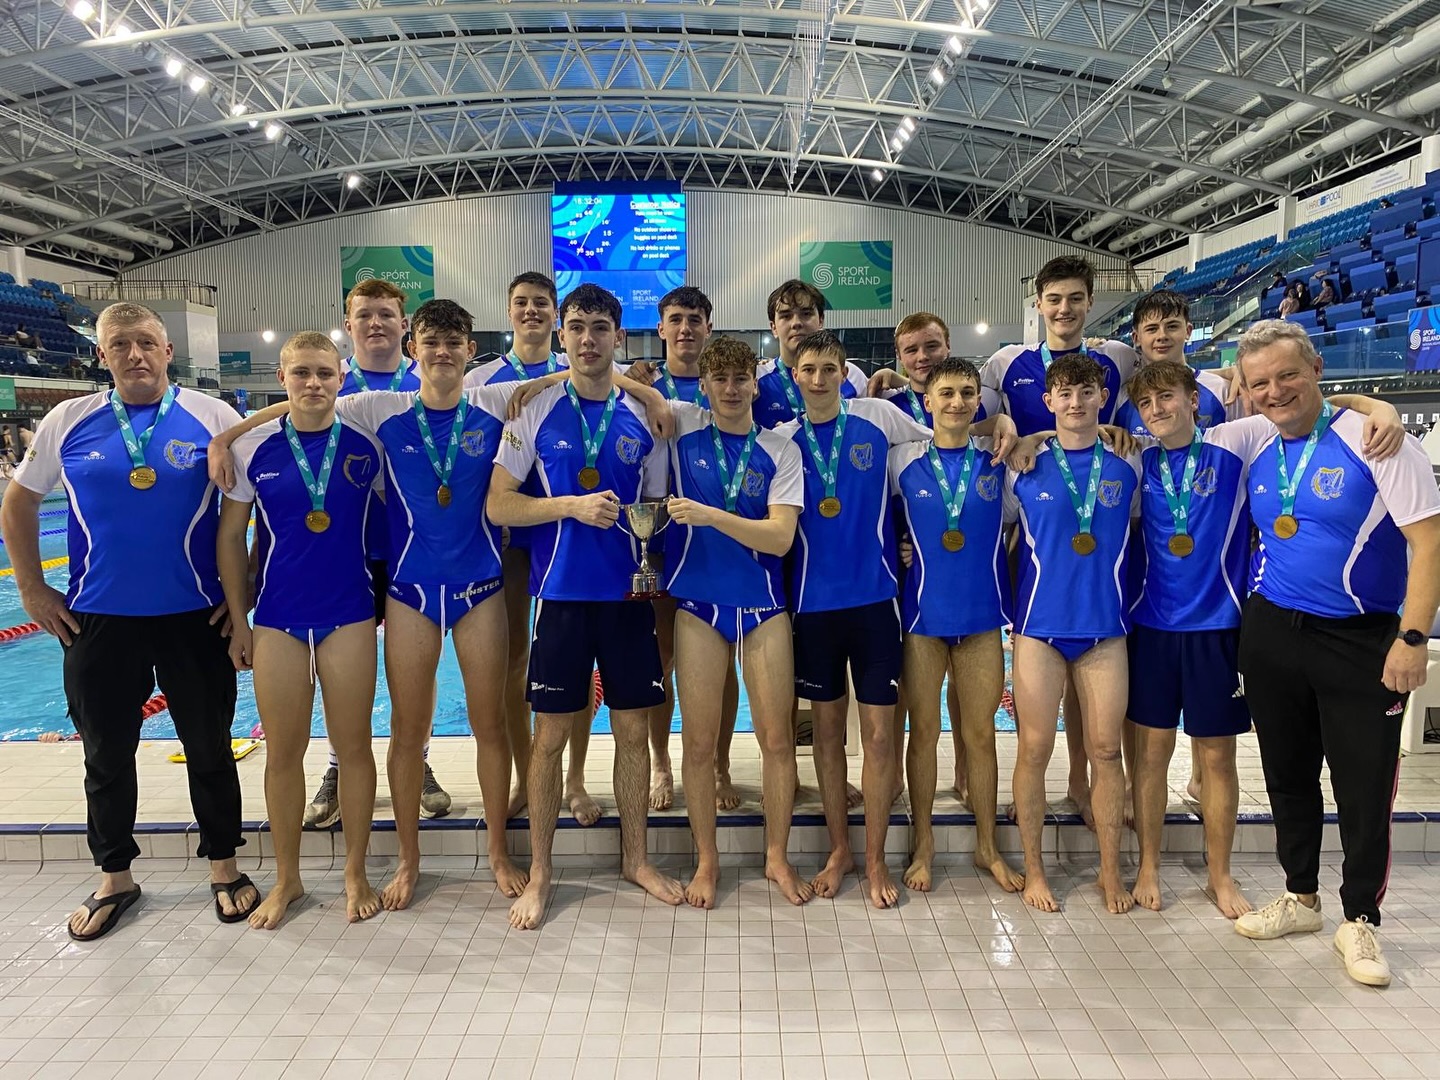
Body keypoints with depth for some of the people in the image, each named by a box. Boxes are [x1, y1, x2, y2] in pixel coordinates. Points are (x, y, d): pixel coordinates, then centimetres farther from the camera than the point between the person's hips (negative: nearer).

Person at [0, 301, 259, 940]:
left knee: (209, 748, 9)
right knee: (106, 755, 13)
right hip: (98, 620, 2)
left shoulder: (212, 417, -3)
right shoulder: (70, 421, 2)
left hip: (196, 618, -2)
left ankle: (223, 866, 27)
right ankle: (114, 877, 32)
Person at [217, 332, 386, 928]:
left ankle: (356, 873, 23)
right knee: (283, 752, 9)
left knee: (354, 747, 6)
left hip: (350, 619, 0)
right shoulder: (253, 448, -1)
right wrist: (238, 620, 4)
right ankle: (286, 878, 27)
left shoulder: (365, 447, -1)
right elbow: (231, 537, 5)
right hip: (277, 621, 1)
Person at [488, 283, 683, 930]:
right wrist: (573, 505, -16)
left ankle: (636, 859, 28)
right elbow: (498, 504, -3)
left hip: (630, 592, 2)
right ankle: (539, 873, 21)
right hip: (561, 592, -2)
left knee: (633, 728, 10)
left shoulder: (643, 414, 6)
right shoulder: (536, 408, 0)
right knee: (551, 734, 4)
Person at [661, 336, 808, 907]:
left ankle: (777, 858, 23)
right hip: (697, 602, 0)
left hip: (763, 602, 0)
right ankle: (706, 860, 23)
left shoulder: (780, 450, 1)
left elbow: (780, 537, -9)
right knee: (699, 740, 5)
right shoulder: (684, 426, 2)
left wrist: (710, 515, -19)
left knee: (777, 737, 4)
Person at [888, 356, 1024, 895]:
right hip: (923, 610, -1)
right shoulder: (903, 460, 0)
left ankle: (988, 847, 26)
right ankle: (923, 845, 24)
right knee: (924, 731, 8)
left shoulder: (999, 458, 1)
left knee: (981, 732, 10)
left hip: (982, 613, 1)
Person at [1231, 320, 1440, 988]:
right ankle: (1300, 898, 33)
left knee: (1365, 787, 4)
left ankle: (1360, 920, 23)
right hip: (1270, 633, 5)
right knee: (1287, 776, 15)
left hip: (1362, 640, -5)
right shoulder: (1256, 453, 4)